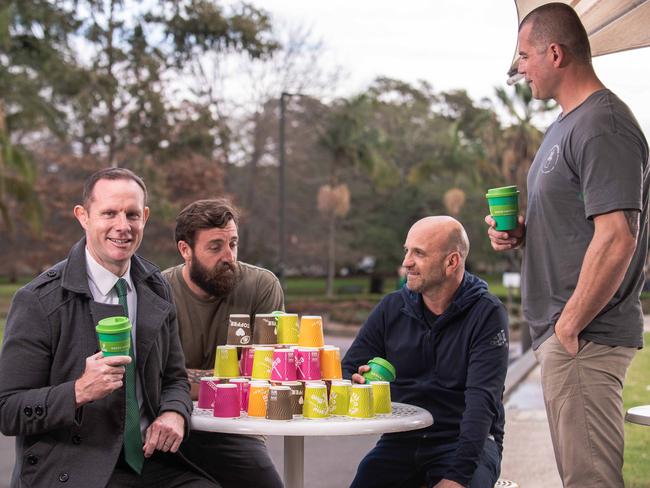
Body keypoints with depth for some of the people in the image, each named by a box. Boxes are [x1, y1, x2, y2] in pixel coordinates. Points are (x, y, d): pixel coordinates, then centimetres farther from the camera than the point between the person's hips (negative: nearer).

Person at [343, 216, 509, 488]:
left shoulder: (487, 314, -7)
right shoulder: (392, 308, 6)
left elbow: (483, 400, -16)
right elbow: (346, 372, 7)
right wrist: (355, 384, -19)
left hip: (464, 442, -3)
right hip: (401, 440, 3)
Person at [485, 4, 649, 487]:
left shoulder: (603, 126, -16)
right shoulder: (566, 125, 17)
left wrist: (569, 325, -19)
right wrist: (521, 232, 8)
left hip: (584, 337, -11)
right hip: (560, 328, 11)